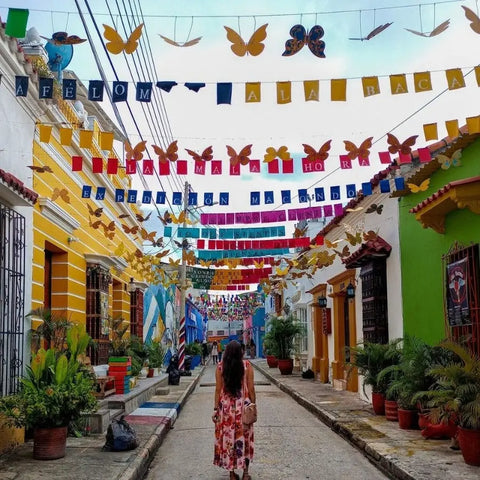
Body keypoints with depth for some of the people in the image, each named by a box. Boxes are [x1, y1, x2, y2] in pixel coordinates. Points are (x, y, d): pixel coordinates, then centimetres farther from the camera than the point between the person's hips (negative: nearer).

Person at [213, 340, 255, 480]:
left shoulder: (220, 366, -6)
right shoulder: (247, 365, -7)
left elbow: (218, 389, -4)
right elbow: (251, 389, -5)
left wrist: (216, 408, 3)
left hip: (226, 407, 0)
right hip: (243, 406, 0)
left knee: (228, 437, 9)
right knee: (244, 437, 12)